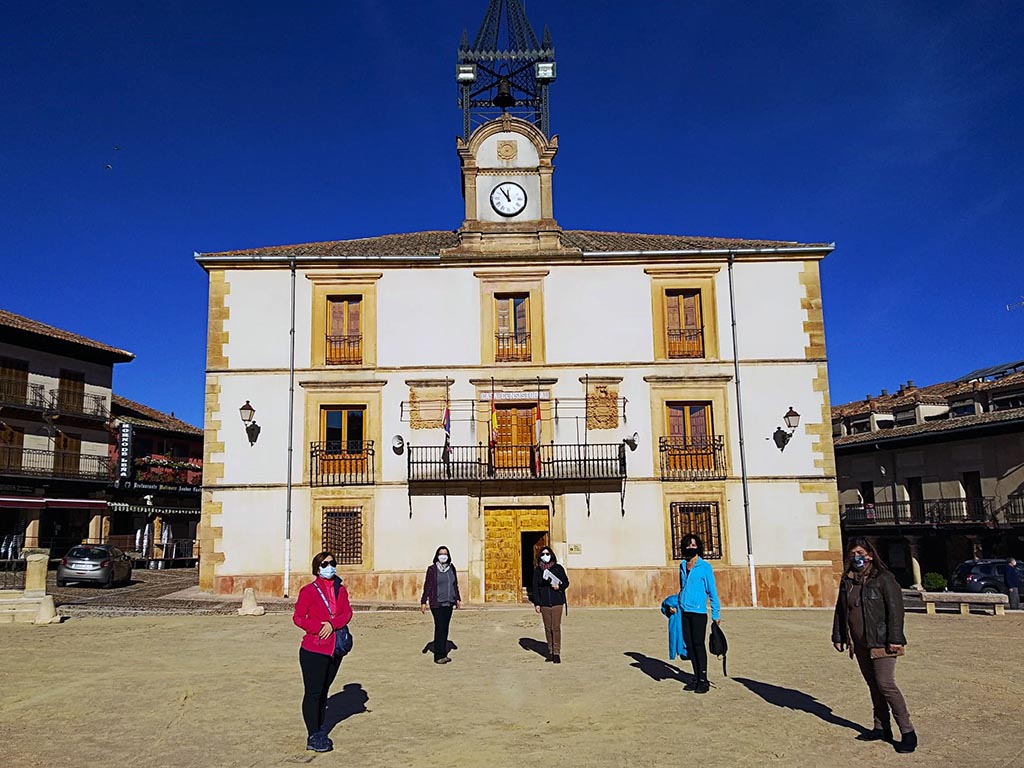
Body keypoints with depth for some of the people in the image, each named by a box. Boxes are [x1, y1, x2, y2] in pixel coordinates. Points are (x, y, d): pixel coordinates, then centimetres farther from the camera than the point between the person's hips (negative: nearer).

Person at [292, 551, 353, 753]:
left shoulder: (341, 590, 8)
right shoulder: (309, 590, -7)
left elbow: (347, 613, 0)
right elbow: (298, 617, -9)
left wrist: (332, 624, -18)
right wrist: (319, 627, -20)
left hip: (335, 648, 5)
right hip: (314, 649, -5)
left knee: (323, 691, 15)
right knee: (313, 693, -2)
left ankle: (319, 731, 26)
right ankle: (313, 737, 4)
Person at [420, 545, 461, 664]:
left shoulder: (451, 568, 11)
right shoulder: (432, 569, -4)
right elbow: (427, 586, -5)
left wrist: (458, 599, 17)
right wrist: (424, 602, -8)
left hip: (449, 603, 5)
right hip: (437, 603, -5)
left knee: (445, 628, 7)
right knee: (439, 628, -9)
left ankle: (443, 654, 14)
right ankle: (438, 656, -4)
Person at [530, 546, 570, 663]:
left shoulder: (558, 568, 2)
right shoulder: (537, 570, 6)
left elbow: (566, 582, 7)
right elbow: (535, 587, 6)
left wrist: (559, 586, -14)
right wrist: (536, 603, 1)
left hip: (557, 602, -2)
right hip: (544, 603, 2)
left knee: (556, 628, -5)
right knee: (548, 628, 6)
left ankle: (557, 653, 1)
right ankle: (550, 652, 15)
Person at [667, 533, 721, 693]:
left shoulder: (705, 566, -4)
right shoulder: (682, 565, 12)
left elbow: (712, 591, -2)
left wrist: (716, 614, -3)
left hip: (698, 611, -6)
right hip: (684, 612, 6)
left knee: (699, 644, -4)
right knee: (689, 645, 8)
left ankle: (703, 680, 4)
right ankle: (696, 677, 18)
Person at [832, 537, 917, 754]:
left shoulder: (883, 578, -10)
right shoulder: (847, 580, 9)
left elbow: (895, 608, -13)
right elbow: (840, 609, 15)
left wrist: (895, 639, -18)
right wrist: (838, 637, 15)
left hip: (880, 643, -7)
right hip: (860, 645, 7)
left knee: (885, 685, -10)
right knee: (873, 686, 13)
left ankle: (908, 732, -1)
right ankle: (881, 728, 23)